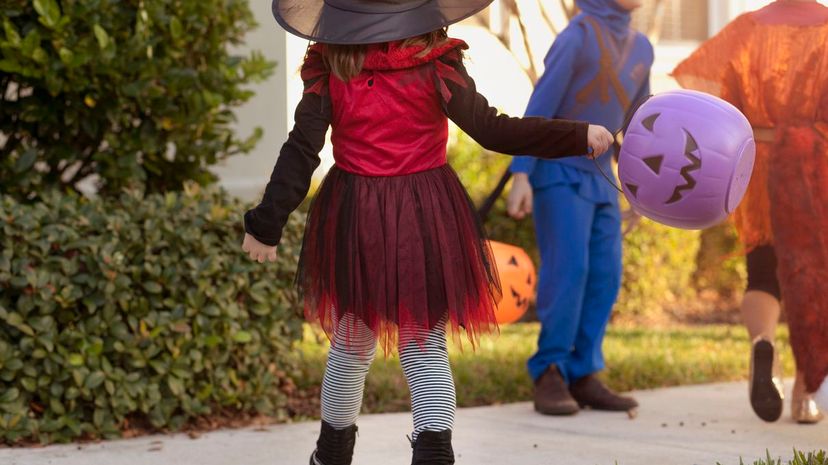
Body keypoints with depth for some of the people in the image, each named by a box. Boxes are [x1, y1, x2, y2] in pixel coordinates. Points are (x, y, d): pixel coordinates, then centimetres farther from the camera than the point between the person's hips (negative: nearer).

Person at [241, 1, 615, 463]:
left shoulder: (330, 70, -6)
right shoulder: (437, 66, -11)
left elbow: (301, 151, -8)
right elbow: (492, 130, -15)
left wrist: (267, 224, -2)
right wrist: (579, 136, -9)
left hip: (353, 218, 2)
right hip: (427, 218, -1)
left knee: (350, 347, 18)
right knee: (427, 347, 8)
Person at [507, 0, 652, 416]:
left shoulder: (641, 49, 7)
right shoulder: (577, 37, -13)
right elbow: (540, 106, -16)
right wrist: (521, 175, -22)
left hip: (599, 178, 7)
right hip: (557, 172, -7)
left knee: (604, 276, -1)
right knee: (567, 270, -15)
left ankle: (582, 376, 3)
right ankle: (550, 376, -9)